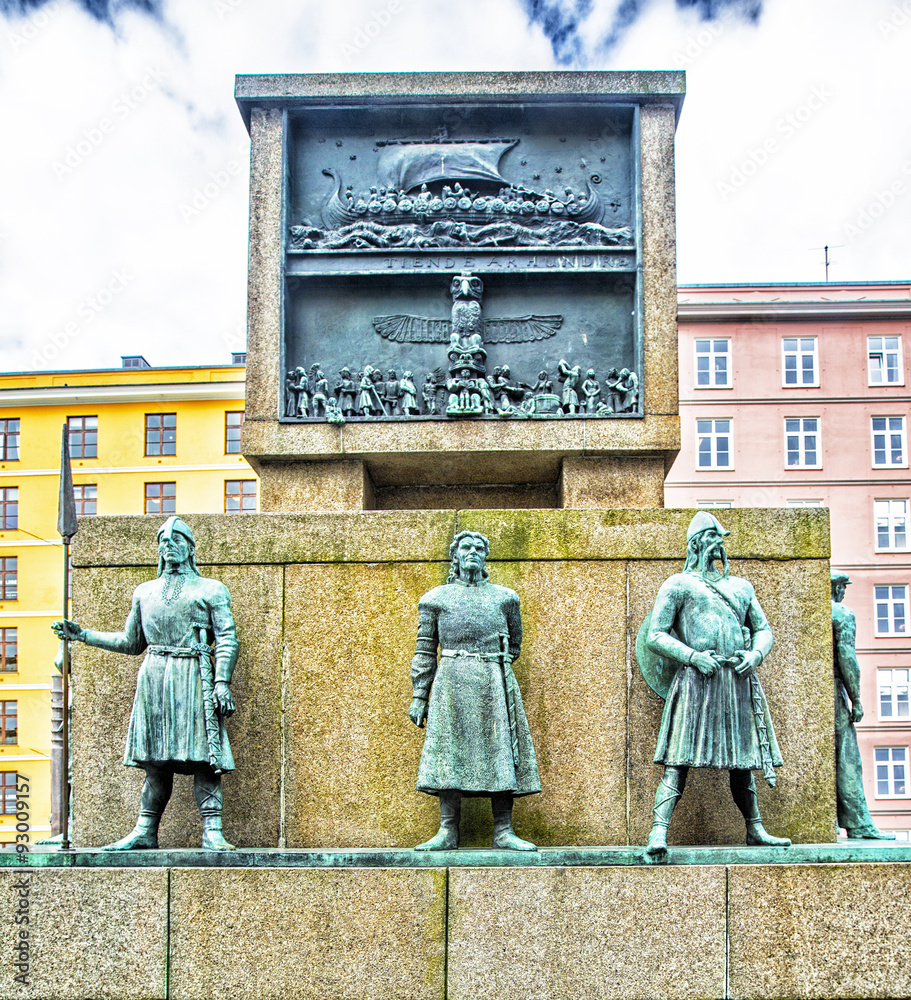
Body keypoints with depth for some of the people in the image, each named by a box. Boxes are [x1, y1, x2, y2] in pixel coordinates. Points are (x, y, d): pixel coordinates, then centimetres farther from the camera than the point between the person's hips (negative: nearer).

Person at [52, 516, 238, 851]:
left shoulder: (211, 590, 8)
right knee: (155, 759, 4)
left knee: (203, 755, -9)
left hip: (194, 677, -4)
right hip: (153, 677, 4)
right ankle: (145, 831, 7)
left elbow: (227, 640, 0)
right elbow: (130, 642, 27)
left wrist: (222, 682, -12)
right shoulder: (144, 592, 21)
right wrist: (83, 635, 21)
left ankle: (212, 832, -10)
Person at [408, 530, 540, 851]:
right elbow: (425, 651, 9)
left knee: (501, 751, -4)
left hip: (495, 684, 1)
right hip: (451, 684, -1)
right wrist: (419, 697, 3)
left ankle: (503, 832, -2)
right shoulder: (436, 598, 11)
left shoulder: (504, 597, 15)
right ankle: (447, 831, -4)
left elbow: (514, 645, 25)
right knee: (449, 751, -6)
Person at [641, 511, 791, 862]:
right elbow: (655, 636, 0)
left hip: (739, 680, 5)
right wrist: (693, 656, -13)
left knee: (742, 759, 12)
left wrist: (755, 655, 0)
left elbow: (763, 630, 22)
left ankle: (755, 830, 23)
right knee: (678, 761, -13)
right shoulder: (678, 585, 6)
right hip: (696, 680, -5)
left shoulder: (741, 586, 21)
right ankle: (658, 833, -20)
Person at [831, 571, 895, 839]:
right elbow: (847, 658, -13)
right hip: (833, 691, -6)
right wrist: (856, 700, -10)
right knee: (847, 757, -5)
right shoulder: (842, 614, -5)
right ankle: (858, 824, -7)